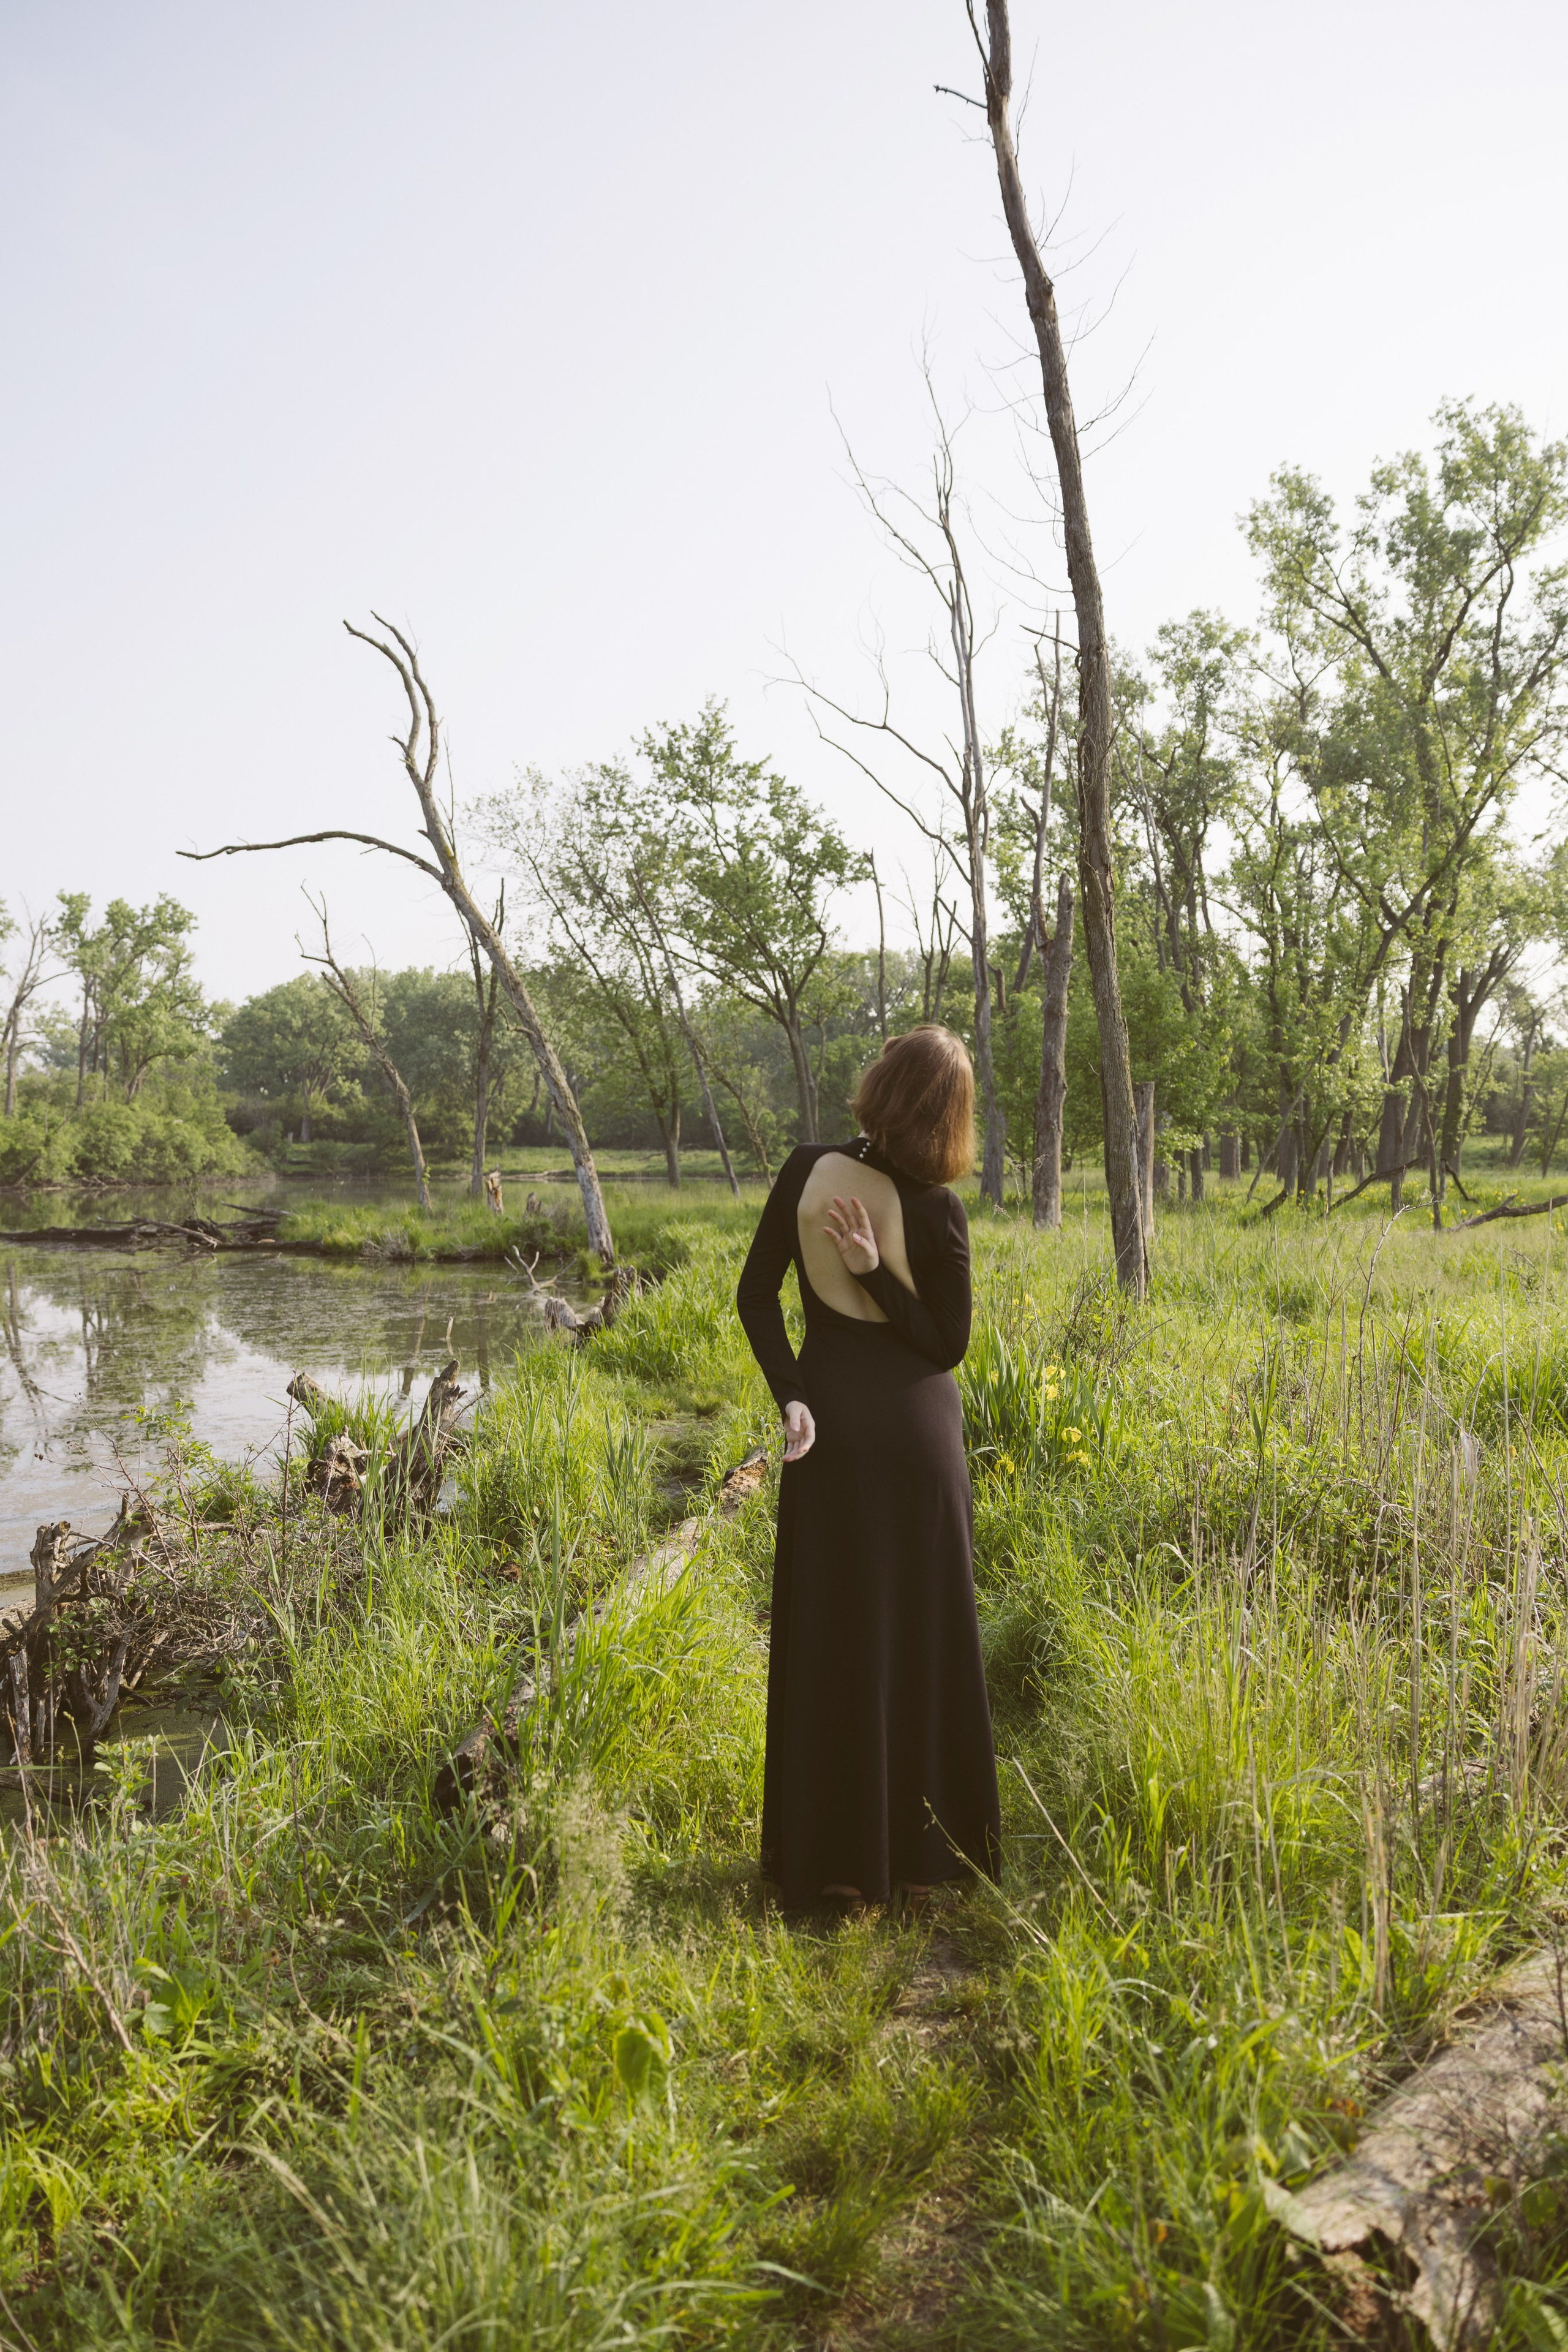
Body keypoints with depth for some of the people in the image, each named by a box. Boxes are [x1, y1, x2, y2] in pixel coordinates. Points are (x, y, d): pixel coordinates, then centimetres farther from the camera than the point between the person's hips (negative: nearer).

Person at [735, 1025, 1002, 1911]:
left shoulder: (808, 1170, -8)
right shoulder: (938, 1212, -13)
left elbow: (756, 1294, -8)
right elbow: (949, 1346, -8)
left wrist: (792, 1398, -9)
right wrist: (876, 1274, -12)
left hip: (830, 1417, 2)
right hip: (917, 1426, -2)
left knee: (830, 1635, 12)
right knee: (923, 1634, 12)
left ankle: (834, 1850, 21)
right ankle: (924, 1843, 24)